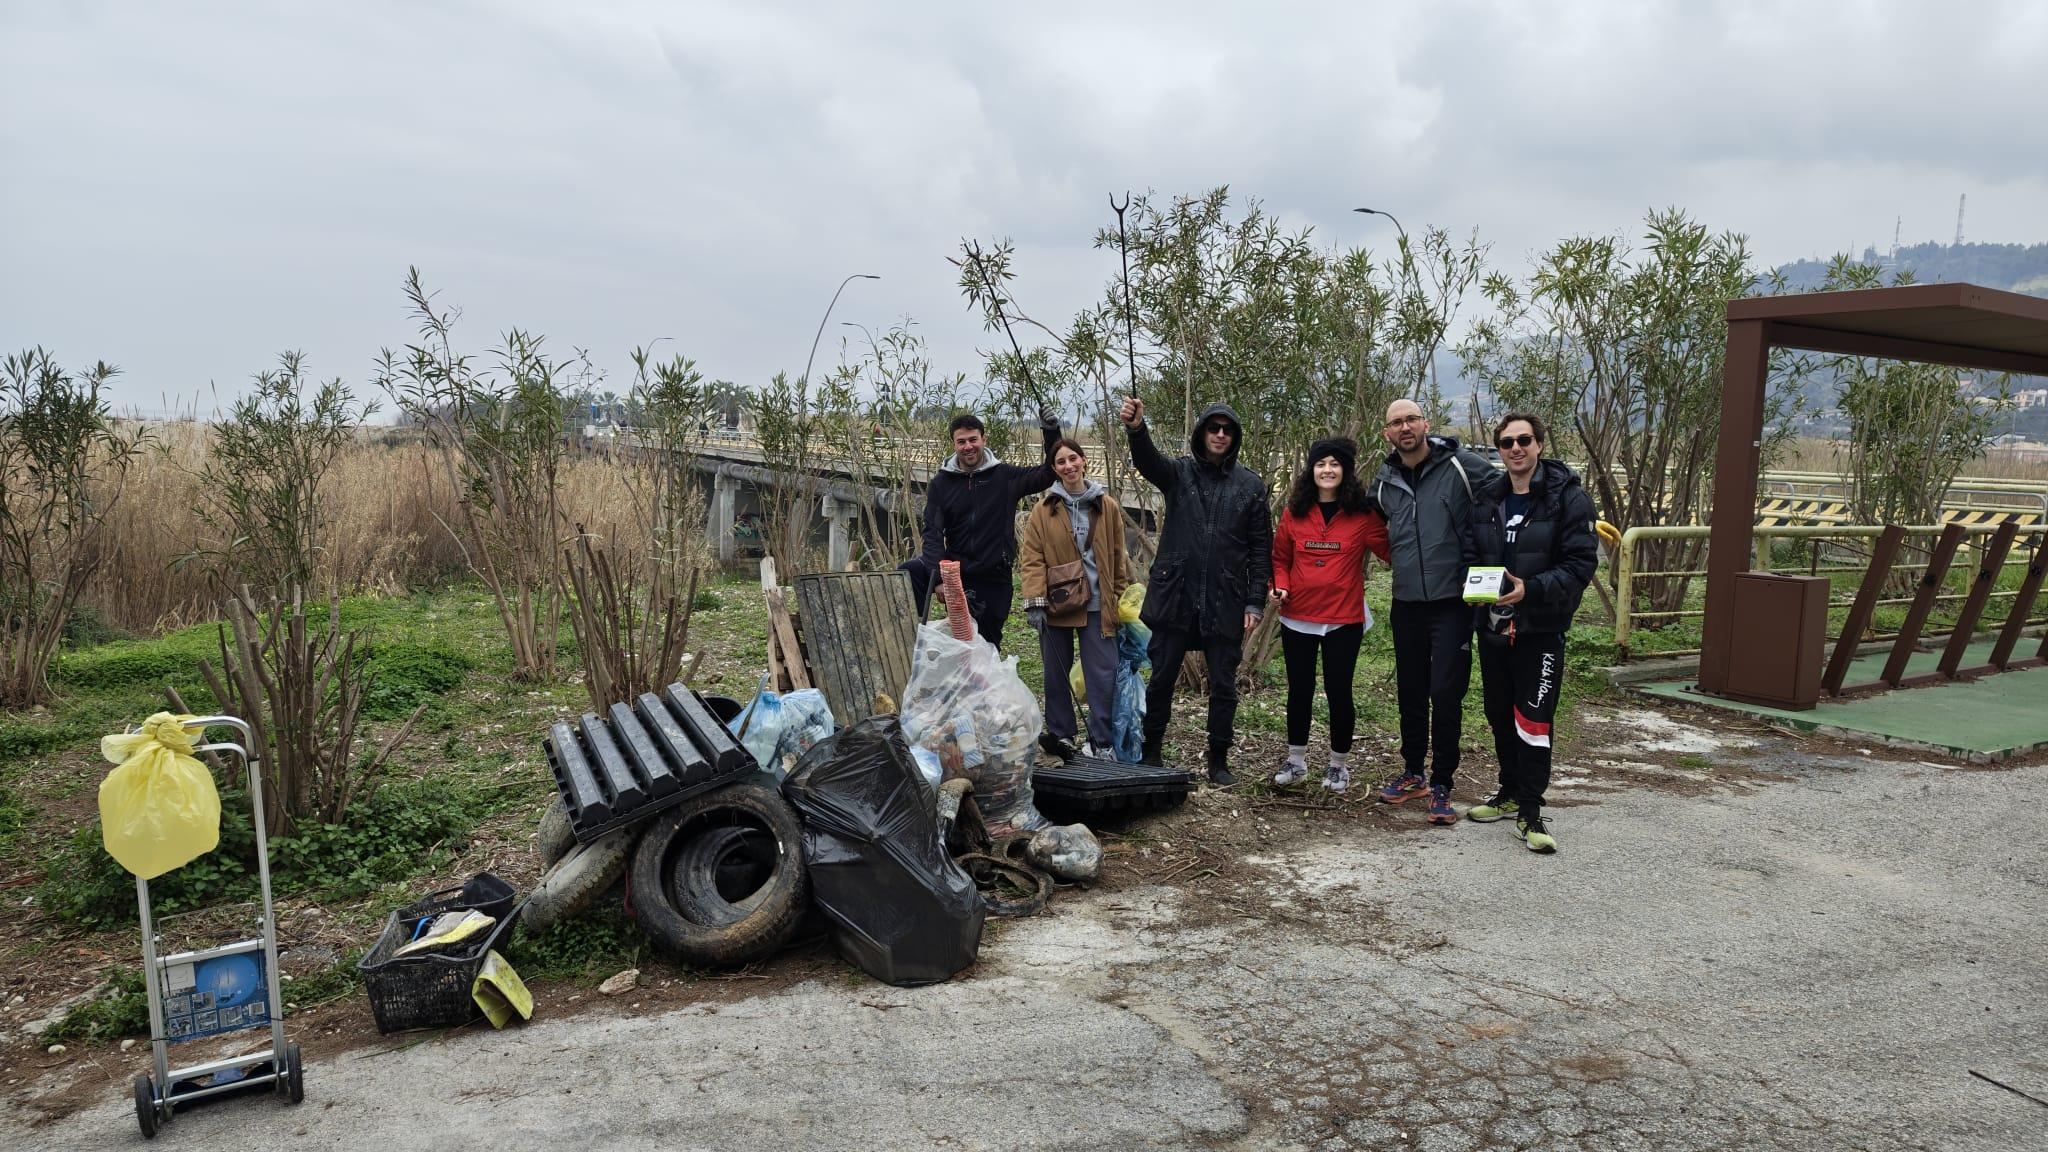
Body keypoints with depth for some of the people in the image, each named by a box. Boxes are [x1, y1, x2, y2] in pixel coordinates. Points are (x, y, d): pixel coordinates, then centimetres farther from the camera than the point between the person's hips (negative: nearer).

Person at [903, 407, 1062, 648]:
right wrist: (938, 575, -25)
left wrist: (1051, 432, -16)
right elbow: (933, 533, -8)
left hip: (995, 578, 0)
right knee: (907, 572, -28)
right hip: (956, 571, 0)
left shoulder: (1005, 476, 0)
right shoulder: (941, 484, 0)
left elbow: (1049, 473, -1)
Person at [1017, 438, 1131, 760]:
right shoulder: (1044, 509, 2)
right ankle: (1061, 735, 20)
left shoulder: (1107, 507, 7)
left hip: (1097, 604, 1)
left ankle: (1103, 744, 6)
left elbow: (1118, 558, 11)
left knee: (1103, 674, -2)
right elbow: (1031, 558, -3)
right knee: (1057, 673, 8)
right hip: (1056, 604, 0)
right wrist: (1035, 601, -13)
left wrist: (1121, 602, 8)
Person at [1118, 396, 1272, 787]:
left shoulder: (1251, 485, 4)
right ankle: (1150, 753, 21)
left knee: (1223, 686, 7)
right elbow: (1148, 461, -19)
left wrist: (1255, 602, -4)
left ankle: (1219, 760, 20)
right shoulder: (1179, 473, 4)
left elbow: (1261, 549, 4)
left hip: (1225, 603, 0)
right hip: (1175, 597, 0)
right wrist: (1136, 428, -40)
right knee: (1161, 679, 8)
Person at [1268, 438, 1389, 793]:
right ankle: (1296, 760, 26)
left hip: (1344, 620, -2)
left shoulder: (1363, 514, -3)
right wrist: (1280, 586, -6)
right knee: (1300, 690, 12)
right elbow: (1280, 558, 10)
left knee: (1338, 691, 5)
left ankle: (1339, 764, 22)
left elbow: (1391, 551, -6)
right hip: (1297, 618, 2)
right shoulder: (1294, 513, 3)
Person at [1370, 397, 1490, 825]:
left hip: (1452, 602, -5)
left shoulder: (1463, 466, -9)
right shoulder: (1384, 482, 7)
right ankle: (1412, 773, 29)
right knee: (1410, 693, 13)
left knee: (1445, 694, -4)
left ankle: (1441, 785, 9)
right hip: (1406, 603, 5)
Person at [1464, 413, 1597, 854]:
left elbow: (1581, 563, -12)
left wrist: (1532, 589, -24)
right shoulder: (1487, 497, 8)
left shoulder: (1568, 497, -7)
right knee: (1500, 717, 15)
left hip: (1541, 629, -5)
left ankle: (1530, 813, 5)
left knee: (1533, 722, -5)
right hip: (1492, 627, 5)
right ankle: (1510, 791, 32)